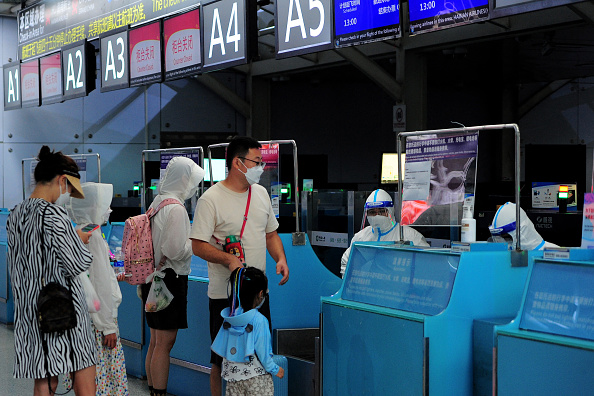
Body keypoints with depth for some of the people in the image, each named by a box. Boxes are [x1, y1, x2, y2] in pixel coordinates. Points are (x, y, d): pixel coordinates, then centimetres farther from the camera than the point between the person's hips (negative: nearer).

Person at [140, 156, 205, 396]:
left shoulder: (157, 203, 11)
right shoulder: (176, 208, -17)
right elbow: (175, 250, -22)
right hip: (170, 278, -10)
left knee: (156, 341, 16)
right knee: (165, 342, -5)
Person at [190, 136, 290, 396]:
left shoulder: (260, 193, 11)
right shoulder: (211, 199, -11)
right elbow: (198, 246, -13)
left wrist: (280, 258, 2)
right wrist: (229, 260, -27)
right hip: (225, 294, -6)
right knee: (223, 360, 1)